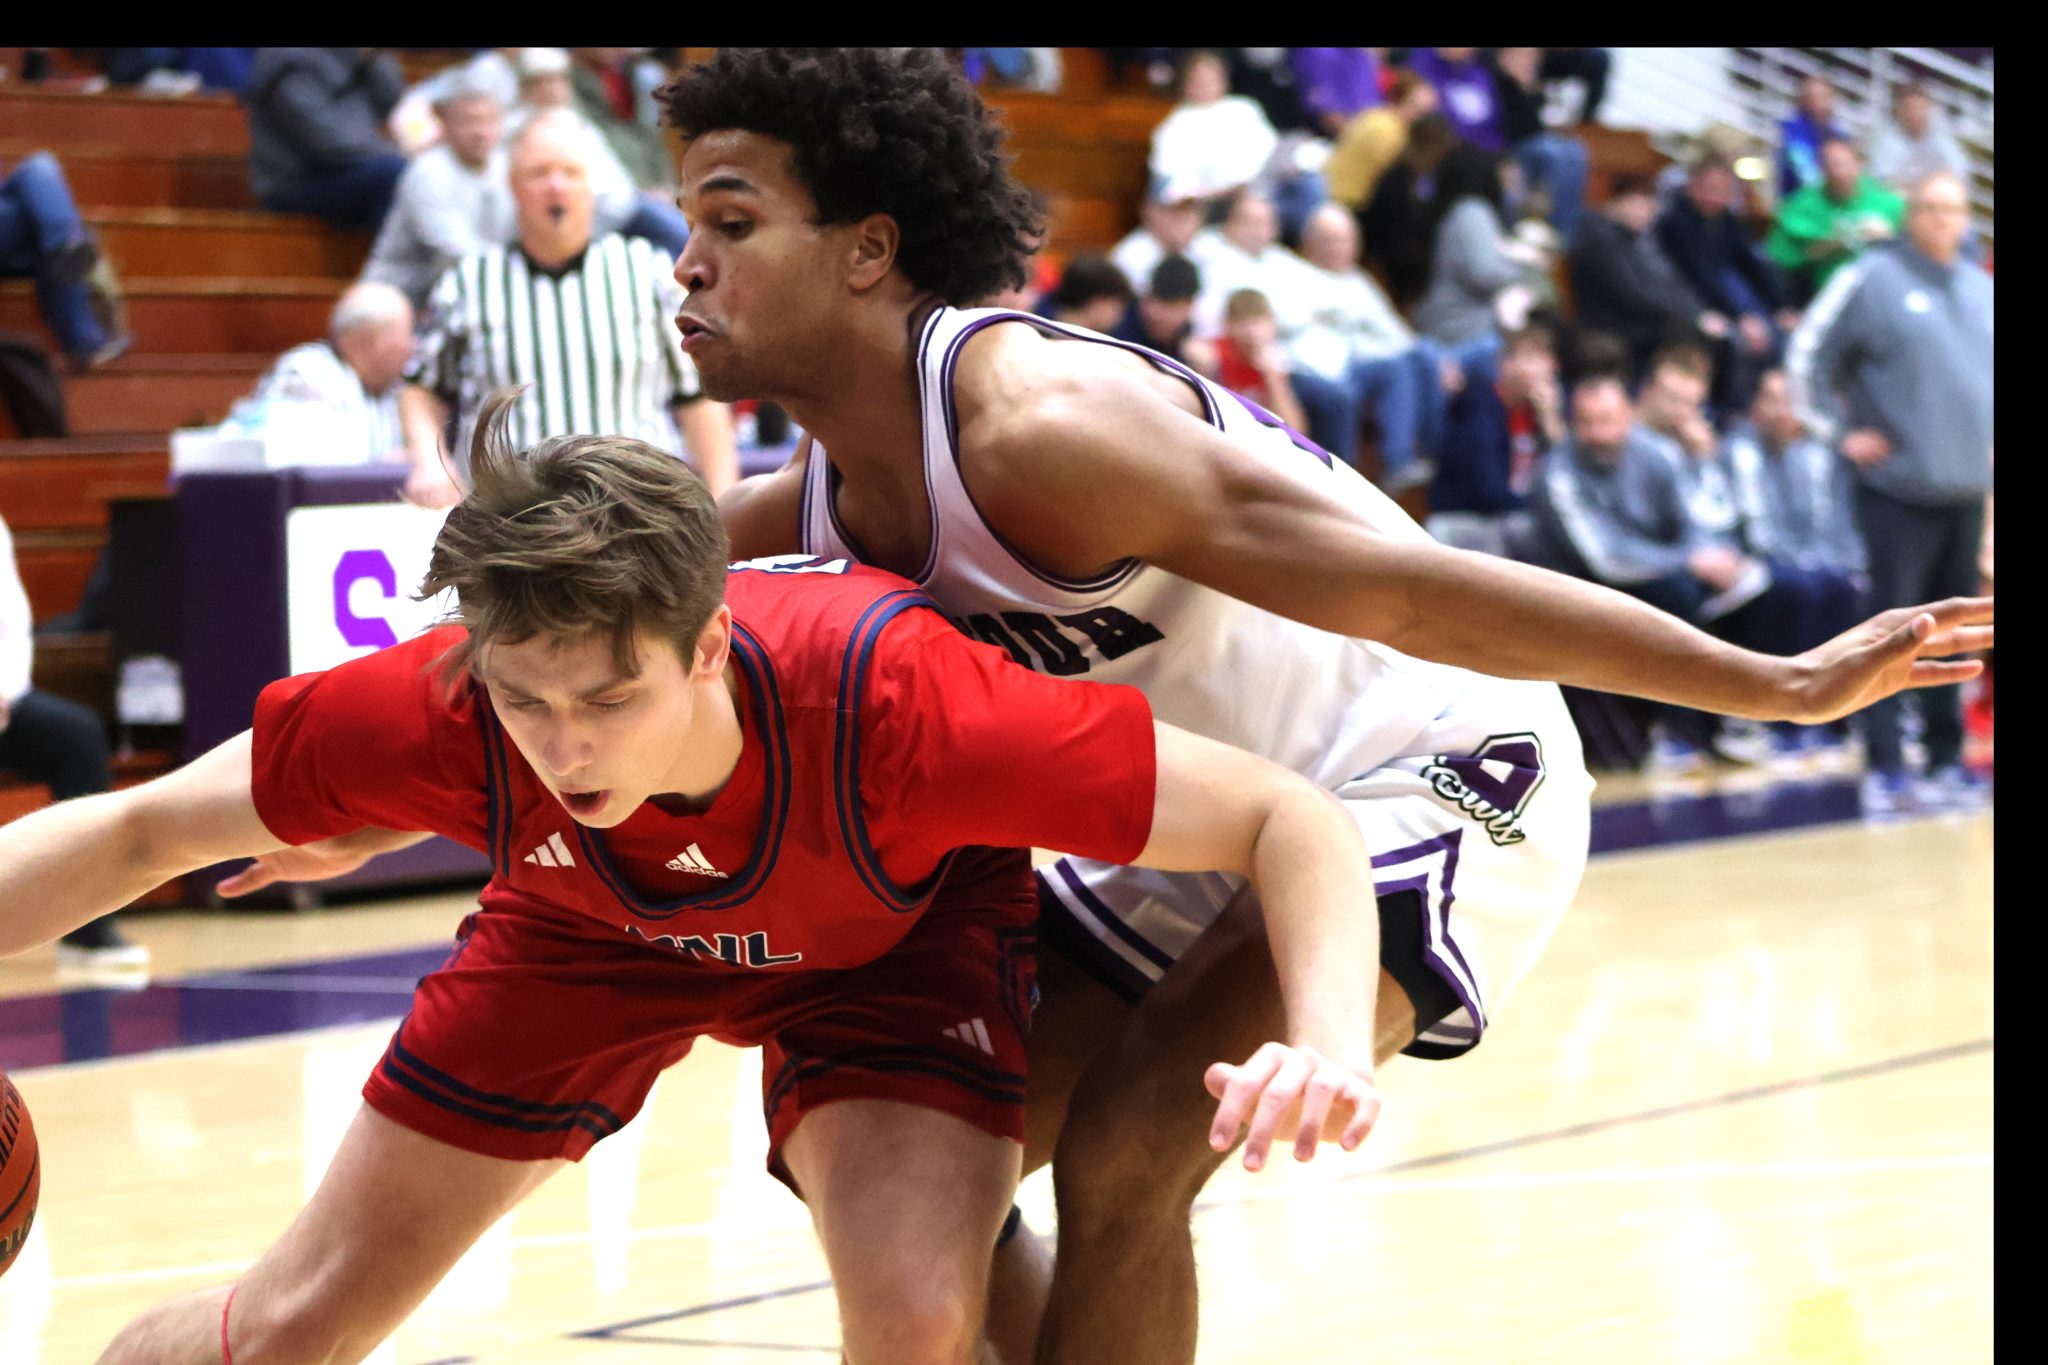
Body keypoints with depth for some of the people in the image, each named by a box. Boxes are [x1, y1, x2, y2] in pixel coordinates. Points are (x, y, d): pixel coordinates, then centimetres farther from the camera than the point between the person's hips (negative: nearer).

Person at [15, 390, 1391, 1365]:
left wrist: (1329, 1043, -58)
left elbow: (1290, 820, -40)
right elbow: (131, 835, -21)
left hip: (898, 934, -2)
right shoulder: (445, 703, -36)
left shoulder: (892, 695, -44)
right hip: (590, 929, 2)